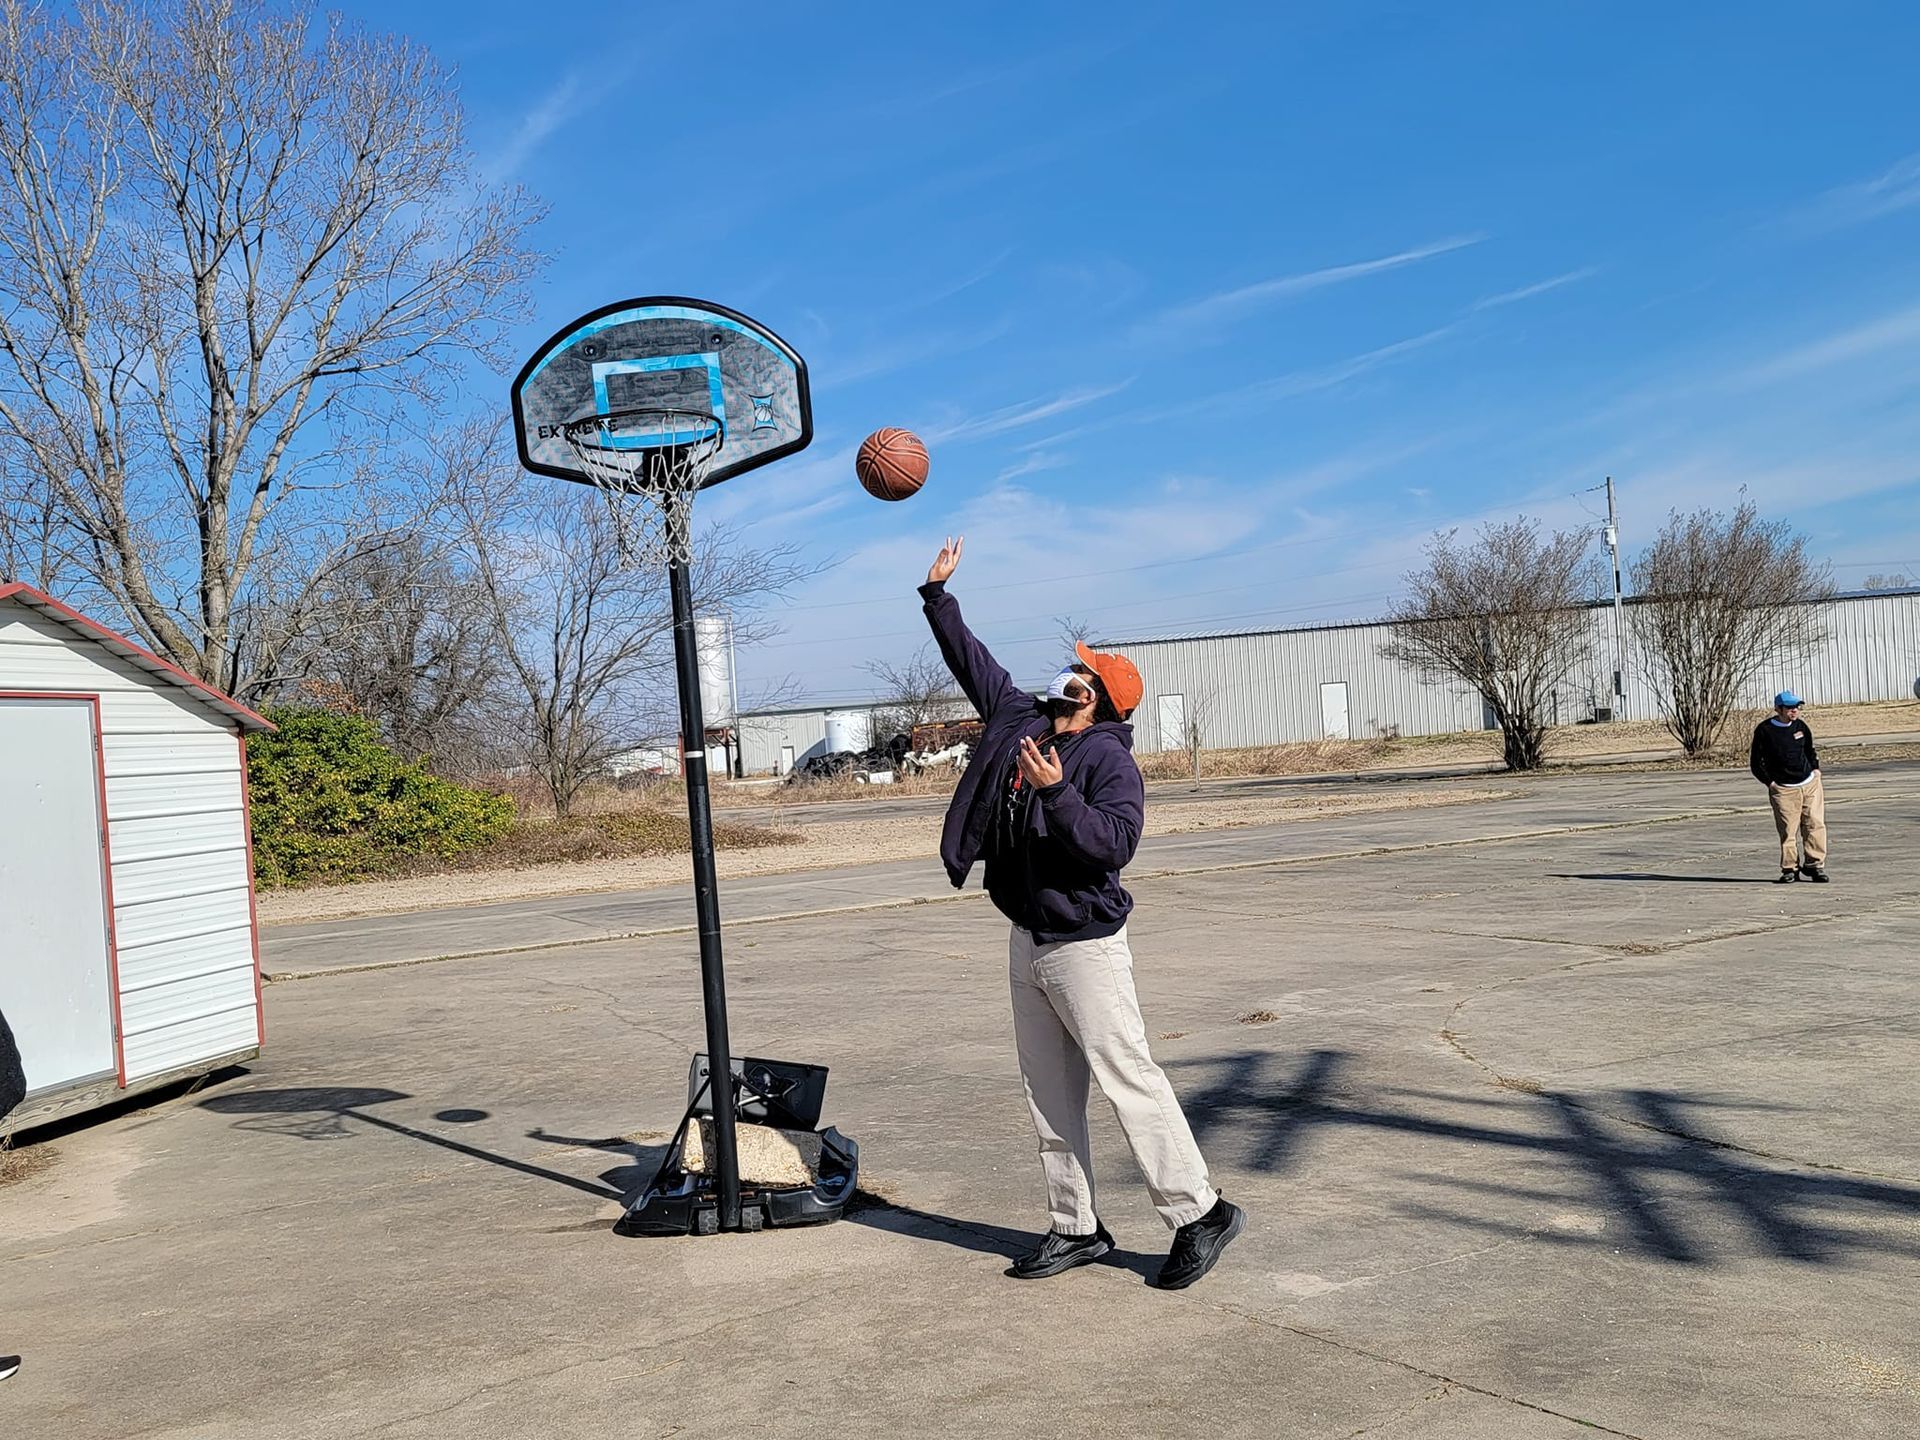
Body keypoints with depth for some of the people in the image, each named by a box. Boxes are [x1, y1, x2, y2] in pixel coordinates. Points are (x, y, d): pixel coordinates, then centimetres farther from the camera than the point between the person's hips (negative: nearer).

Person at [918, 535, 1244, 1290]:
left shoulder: (1109, 759, -15)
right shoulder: (1018, 718, 7)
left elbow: (1115, 841, -27)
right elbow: (971, 661, 20)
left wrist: (1056, 792, -34)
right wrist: (938, 593, 22)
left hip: (1083, 945, -8)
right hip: (1027, 940, 8)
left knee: (1128, 1079, -4)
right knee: (1049, 1094, 12)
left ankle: (1200, 1213, 9)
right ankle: (1075, 1228, 23)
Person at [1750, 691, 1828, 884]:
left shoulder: (1800, 726, 7)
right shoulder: (1764, 730, -8)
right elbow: (1756, 762, -2)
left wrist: (1815, 768, 12)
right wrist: (1770, 783, -8)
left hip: (1810, 783, 4)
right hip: (1784, 789, -4)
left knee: (1815, 824, 0)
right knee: (1787, 830, -4)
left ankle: (1815, 865, 8)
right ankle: (1790, 869, 6)